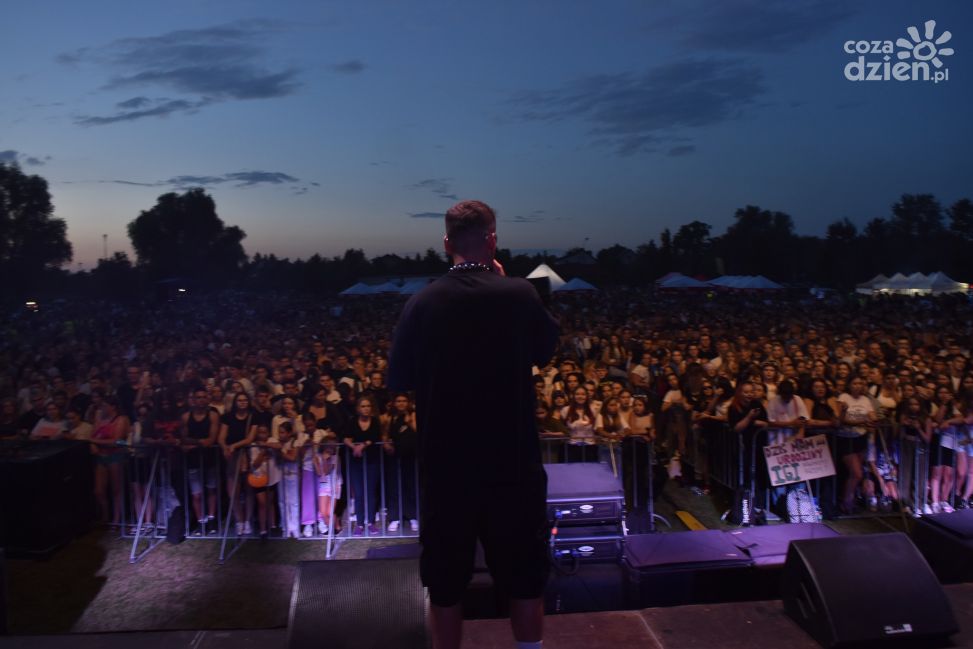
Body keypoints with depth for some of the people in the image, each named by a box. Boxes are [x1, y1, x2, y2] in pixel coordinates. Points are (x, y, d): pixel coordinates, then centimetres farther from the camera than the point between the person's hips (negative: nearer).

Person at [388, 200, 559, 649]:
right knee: (525, 581, 16)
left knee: (445, 586, 15)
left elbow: (399, 380, 1)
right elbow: (547, 348, 10)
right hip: (514, 464, 0)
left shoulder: (421, 303, -7)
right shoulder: (519, 295, -9)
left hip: (445, 466, 1)